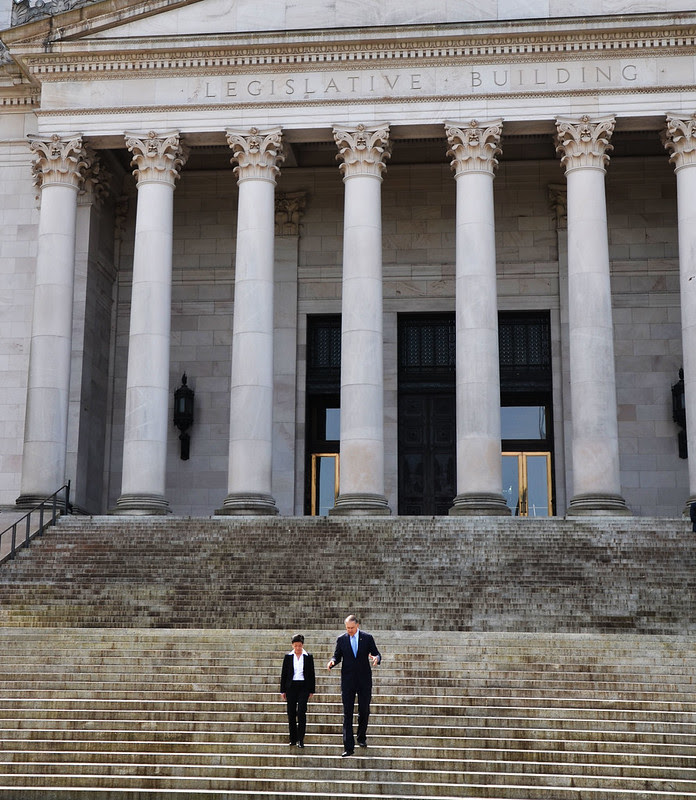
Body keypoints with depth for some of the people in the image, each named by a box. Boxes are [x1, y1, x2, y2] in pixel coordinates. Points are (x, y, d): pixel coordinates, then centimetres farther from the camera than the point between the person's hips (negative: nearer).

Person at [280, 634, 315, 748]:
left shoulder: (308, 657, 3)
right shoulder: (288, 657, 5)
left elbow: (312, 675, 7)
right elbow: (284, 674, 8)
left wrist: (311, 690, 5)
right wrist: (283, 690, 5)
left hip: (303, 687, -1)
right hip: (291, 687, 2)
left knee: (301, 712, -11)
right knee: (291, 713, 3)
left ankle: (300, 739, -7)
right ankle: (293, 739, 13)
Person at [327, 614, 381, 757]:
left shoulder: (367, 638, 1)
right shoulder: (341, 639, 4)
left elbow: (376, 654, 4)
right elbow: (337, 656, 8)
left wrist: (376, 658, -20)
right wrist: (332, 662, -14)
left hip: (364, 680, 0)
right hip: (348, 681, 0)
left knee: (364, 710, 8)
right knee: (347, 713, -5)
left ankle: (361, 738, 33)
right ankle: (349, 747, -6)